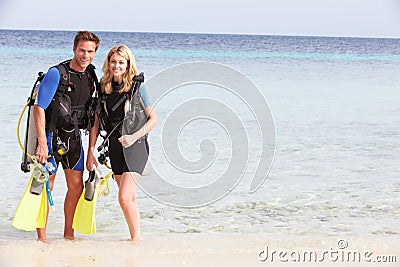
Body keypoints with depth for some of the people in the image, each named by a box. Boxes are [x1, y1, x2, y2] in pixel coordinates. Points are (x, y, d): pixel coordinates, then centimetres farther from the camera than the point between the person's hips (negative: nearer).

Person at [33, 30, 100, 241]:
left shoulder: (91, 75, 6)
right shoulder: (56, 73, -14)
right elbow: (39, 108, -16)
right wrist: (42, 143, -23)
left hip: (74, 136, 6)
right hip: (52, 134, -6)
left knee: (76, 186, 8)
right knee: (46, 185, -1)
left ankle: (68, 233, 22)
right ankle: (41, 236, 9)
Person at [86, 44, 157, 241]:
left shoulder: (137, 86, -7)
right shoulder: (103, 87, 6)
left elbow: (153, 118, -4)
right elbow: (96, 121, 9)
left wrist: (134, 136, -16)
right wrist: (91, 151, 3)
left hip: (135, 146, -5)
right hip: (114, 146, 5)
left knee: (125, 198, -16)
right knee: (130, 198, 13)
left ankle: (136, 238, -1)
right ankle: (136, 238, 24)